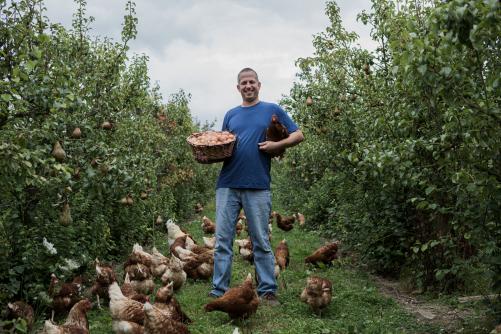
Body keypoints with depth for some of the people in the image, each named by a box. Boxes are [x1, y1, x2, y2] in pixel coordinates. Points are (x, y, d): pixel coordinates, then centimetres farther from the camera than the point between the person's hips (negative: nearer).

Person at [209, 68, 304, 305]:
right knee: (222, 239, 2)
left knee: (261, 241, 3)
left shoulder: (273, 110, 7)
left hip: (258, 186, -3)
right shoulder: (231, 115, 17)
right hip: (228, 185, 3)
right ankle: (219, 290, 9)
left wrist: (277, 145, -10)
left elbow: (298, 135, 6)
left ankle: (267, 290, 12)